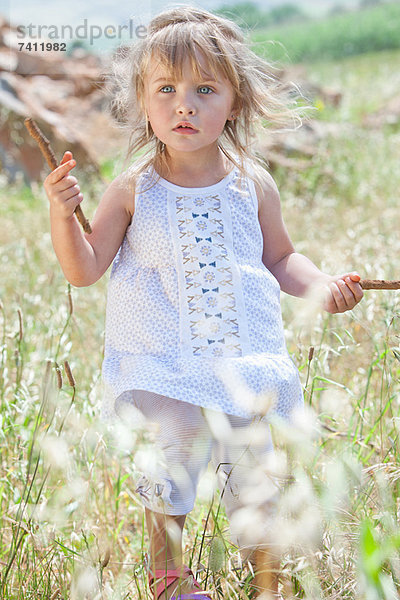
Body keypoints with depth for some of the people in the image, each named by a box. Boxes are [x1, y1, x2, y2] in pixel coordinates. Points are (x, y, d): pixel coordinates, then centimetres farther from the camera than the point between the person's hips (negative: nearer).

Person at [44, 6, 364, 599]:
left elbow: (280, 258, 13)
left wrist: (323, 285, -4)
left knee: (255, 474, 9)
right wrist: (62, 213, -18)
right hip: (162, 367, -1)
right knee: (168, 470, 10)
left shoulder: (252, 185, -1)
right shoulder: (134, 190, -5)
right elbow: (85, 269, -3)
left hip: (243, 363, 2)